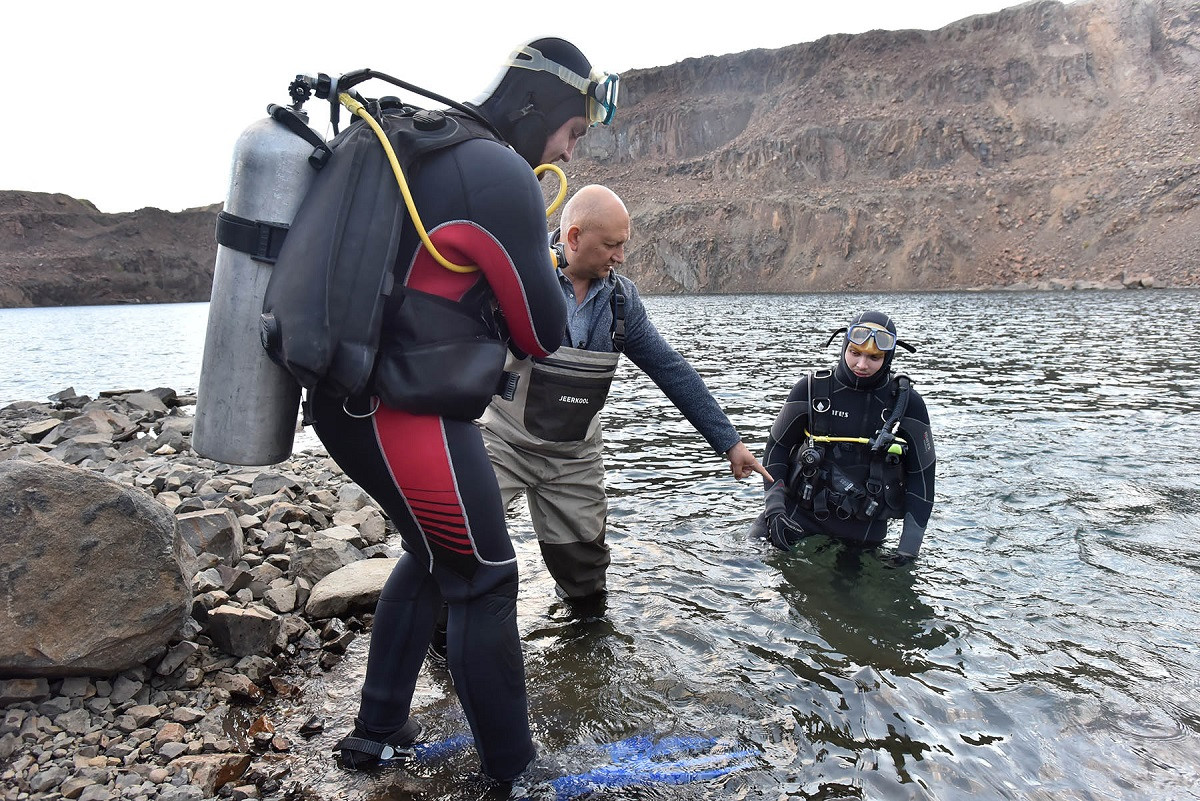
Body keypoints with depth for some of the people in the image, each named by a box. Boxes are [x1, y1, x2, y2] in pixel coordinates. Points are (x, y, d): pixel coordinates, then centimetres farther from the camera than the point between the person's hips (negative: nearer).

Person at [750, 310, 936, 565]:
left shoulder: (906, 402, -5)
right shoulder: (811, 389, -5)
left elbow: (921, 474, 0)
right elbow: (778, 446, 2)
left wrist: (910, 545, -6)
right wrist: (774, 507, -10)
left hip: (865, 525, 1)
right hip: (801, 510, 0)